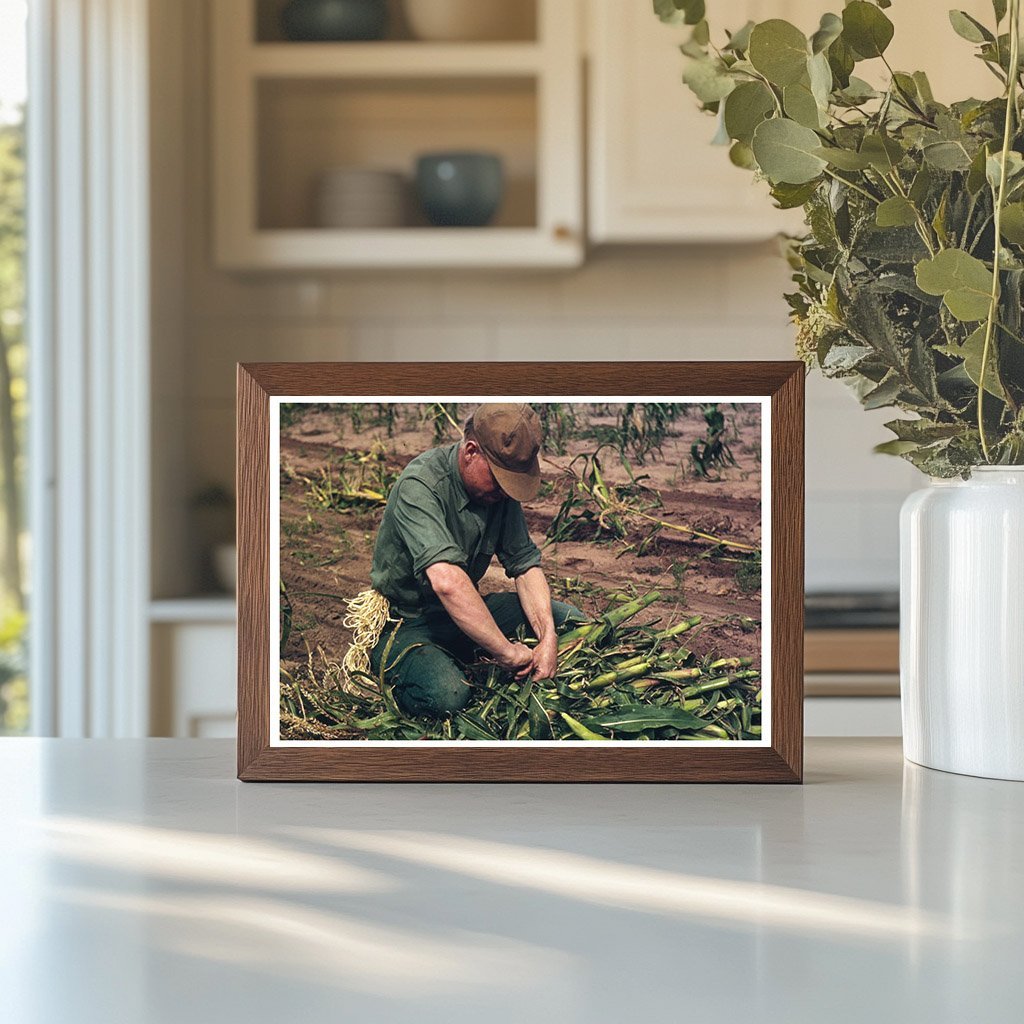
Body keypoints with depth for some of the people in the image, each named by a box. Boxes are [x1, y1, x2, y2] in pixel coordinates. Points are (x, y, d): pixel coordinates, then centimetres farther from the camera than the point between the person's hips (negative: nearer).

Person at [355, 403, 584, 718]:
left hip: (465, 612, 7)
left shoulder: (500, 484, -4)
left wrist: (548, 639, -20)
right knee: (447, 695, -36)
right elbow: (447, 582, -42)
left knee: (570, 620, -2)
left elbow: (525, 564, -3)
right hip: (405, 622, -7)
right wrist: (507, 651, -41)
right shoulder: (419, 485, -29)